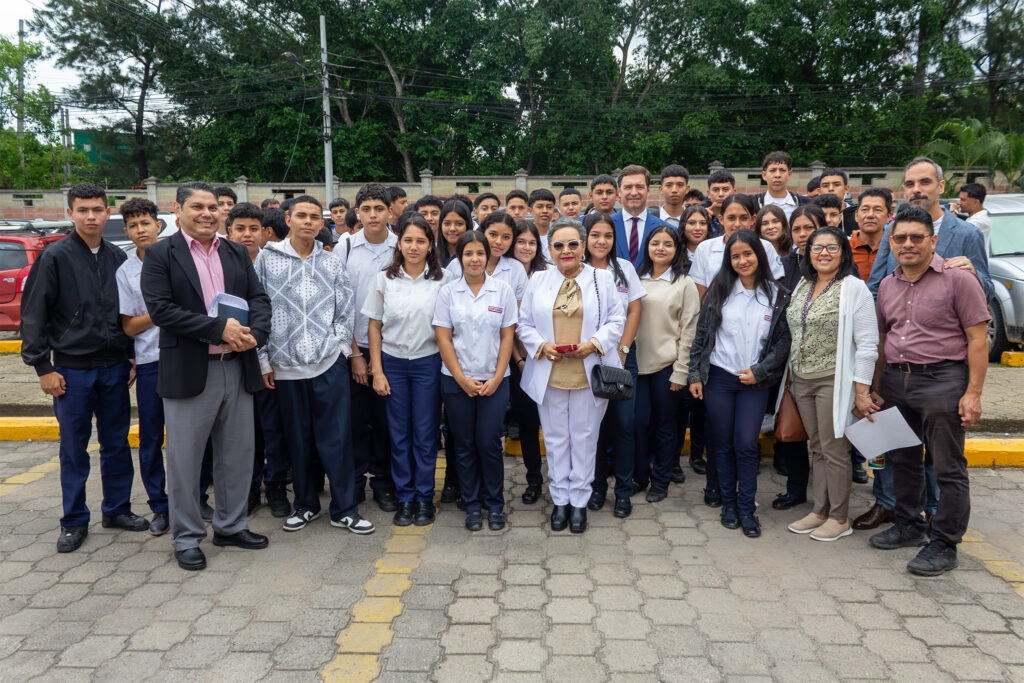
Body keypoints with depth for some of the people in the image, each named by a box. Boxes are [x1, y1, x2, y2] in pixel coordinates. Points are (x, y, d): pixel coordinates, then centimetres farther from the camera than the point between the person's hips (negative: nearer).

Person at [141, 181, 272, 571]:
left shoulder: (237, 253, 12)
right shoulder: (161, 255, -3)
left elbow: (259, 299, 7)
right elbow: (160, 309, -14)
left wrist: (254, 333, -14)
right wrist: (219, 329, -18)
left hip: (237, 369, 5)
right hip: (188, 373, -4)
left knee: (237, 454, 14)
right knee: (184, 460, 5)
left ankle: (231, 526, 31)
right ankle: (186, 539, 21)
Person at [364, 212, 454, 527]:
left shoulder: (444, 279, -2)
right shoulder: (384, 279, 2)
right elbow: (374, 326, 4)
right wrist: (377, 370, -1)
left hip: (428, 362, -1)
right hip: (393, 362, 1)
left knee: (425, 434, 4)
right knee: (399, 434, 7)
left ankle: (425, 497, 18)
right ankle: (405, 498, 19)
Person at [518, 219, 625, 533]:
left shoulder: (602, 279, 3)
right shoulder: (538, 280, 7)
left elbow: (616, 320, 1)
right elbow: (524, 324, 7)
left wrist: (595, 343, -14)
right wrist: (541, 346, -10)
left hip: (589, 374, -1)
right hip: (549, 374, 2)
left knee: (584, 437, 7)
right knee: (555, 438, 10)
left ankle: (579, 500, 22)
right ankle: (559, 499, 25)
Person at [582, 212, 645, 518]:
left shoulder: (625, 268, 6)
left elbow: (634, 312, 5)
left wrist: (622, 350, -3)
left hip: (622, 355, 1)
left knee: (625, 421, -1)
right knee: (594, 422, 4)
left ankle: (623, 490, 11)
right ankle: (597, 486, 18)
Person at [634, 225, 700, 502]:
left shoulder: (684, 284, 0)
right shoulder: (636, 280, 8)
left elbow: (689, 331, -3)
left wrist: (681, 372, -8)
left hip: (667, 365, -2)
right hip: (638, 362, 2)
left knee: (665, 424, 8)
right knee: (639, 421, 3)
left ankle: (660, 481, 22)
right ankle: (639, 475, 23)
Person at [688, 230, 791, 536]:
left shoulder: (778, 296, 1)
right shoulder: (719, 290, 2)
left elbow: (783, 341, 2)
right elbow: (701, 333, 3)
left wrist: (759, 371, -7)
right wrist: (695, 374, 0)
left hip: (755, 381, -1)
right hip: (718, 377, 1)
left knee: (747, 445, -2)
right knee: (723, 443, 8)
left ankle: (746, 509, 11)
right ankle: (727, 502, 22)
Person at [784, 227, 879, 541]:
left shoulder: (853, 288, -8)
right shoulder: (802, 287, 12)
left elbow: (867, 344, -12)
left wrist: (862, 390, -15)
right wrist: (794, 378, 14)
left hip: (834, 380, -6)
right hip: (803, 380, 6)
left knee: (834, 450, 0)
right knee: (817, 448, 12)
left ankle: (840, 518, 13)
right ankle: (820, 510, 22)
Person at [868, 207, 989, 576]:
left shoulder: (958, 279, -7)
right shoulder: (887, 285, 11)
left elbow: (978, 339, -10)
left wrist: (973, 393, -15)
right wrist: (876, 386, 14)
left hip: (942, 380, -6)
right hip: (896, 380, 6)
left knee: (948, 468, 2)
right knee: (903, 459, 16)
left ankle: (944, 545, 12)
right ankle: (909, 525, 33)